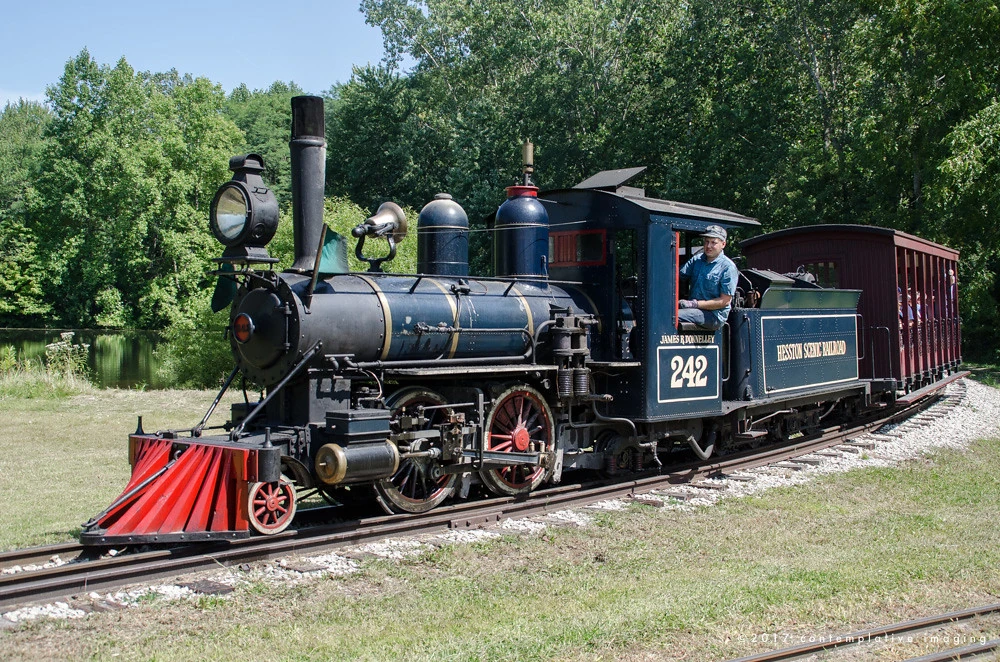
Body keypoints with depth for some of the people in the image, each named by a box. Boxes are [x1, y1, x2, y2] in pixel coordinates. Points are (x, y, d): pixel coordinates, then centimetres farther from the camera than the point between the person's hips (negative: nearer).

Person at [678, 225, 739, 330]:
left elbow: (724, 301, -10)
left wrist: (694, 304, -16)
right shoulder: (697, 259, 13)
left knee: (674, 316, -30)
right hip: (695, 309, 6)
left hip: (714, 315, -6)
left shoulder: (728, 267, -6)